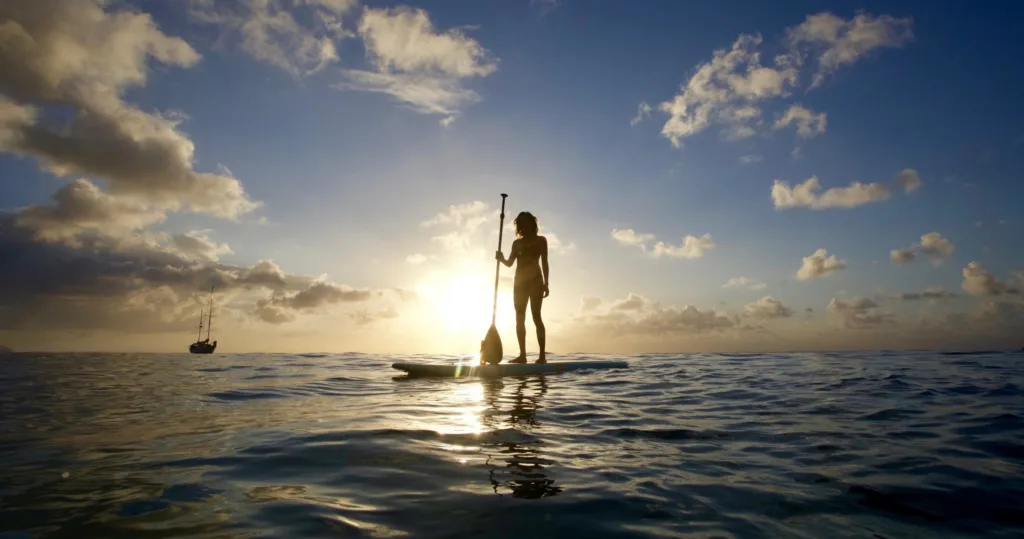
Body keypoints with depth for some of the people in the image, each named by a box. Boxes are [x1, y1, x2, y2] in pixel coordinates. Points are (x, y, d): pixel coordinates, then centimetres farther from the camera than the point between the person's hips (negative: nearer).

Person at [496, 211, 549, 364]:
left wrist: (546, 283, -8)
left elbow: (544, 262, 1)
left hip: (535, 280, -5)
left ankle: (542, 355, -12)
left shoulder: (540, 240, 7)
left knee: (536, 316, -12)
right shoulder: (516, 243, 17)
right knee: (520, 318, 0)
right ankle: (522, 355, 2)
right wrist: (501, 259, -10)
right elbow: (510, 263, 12)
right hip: (520, 281, 5)